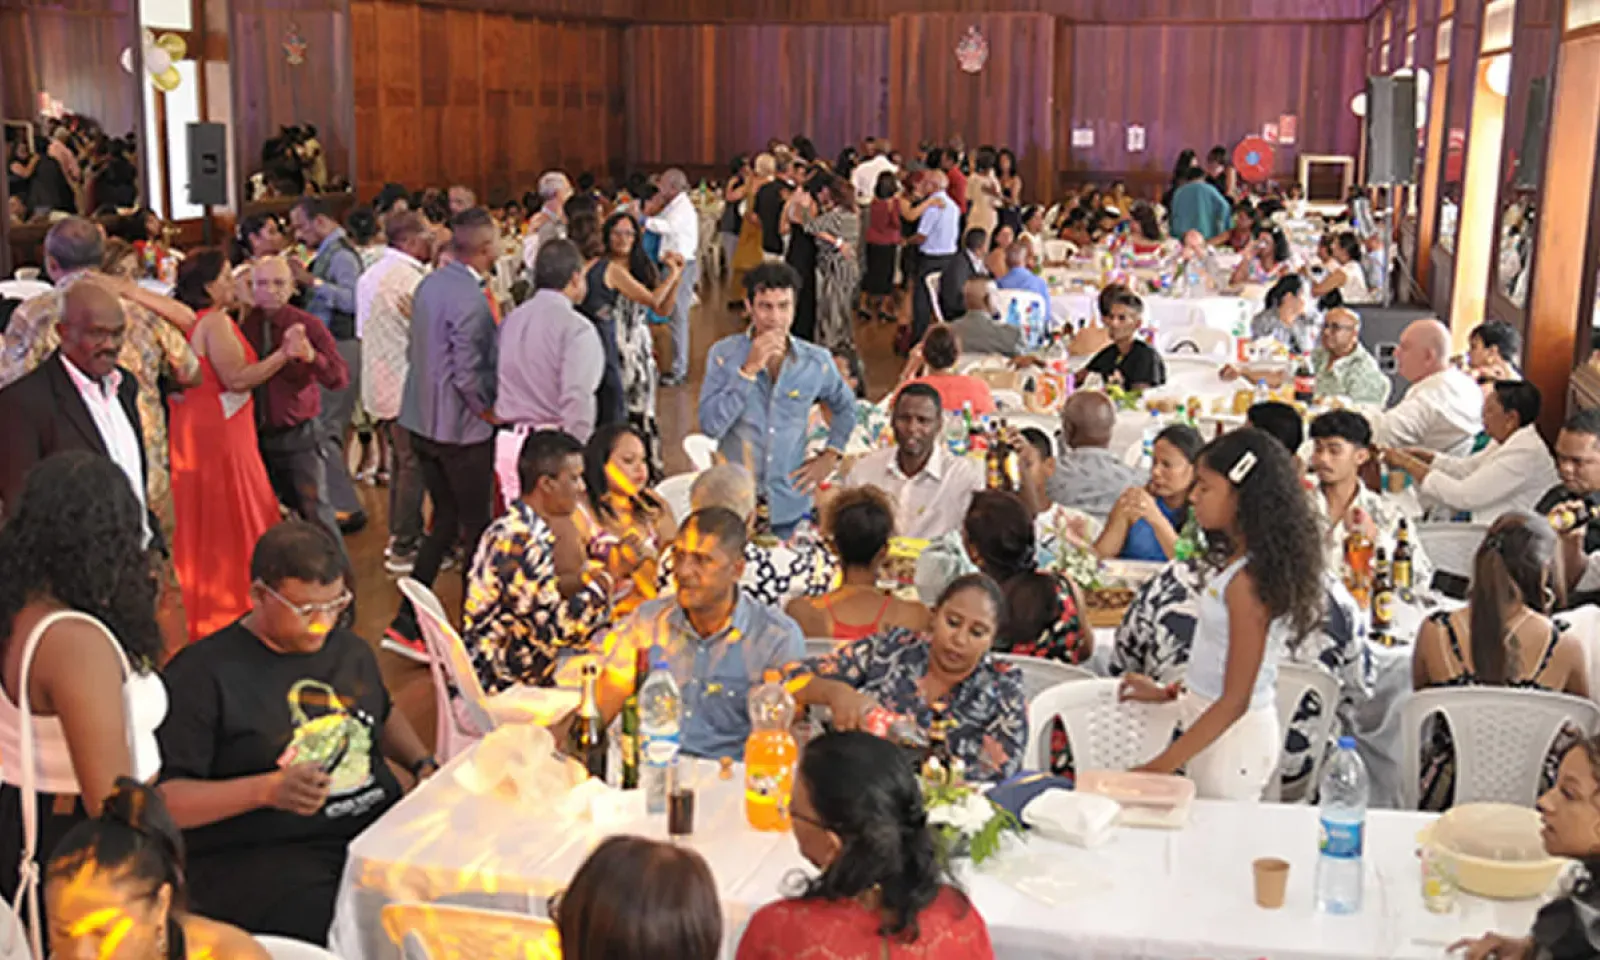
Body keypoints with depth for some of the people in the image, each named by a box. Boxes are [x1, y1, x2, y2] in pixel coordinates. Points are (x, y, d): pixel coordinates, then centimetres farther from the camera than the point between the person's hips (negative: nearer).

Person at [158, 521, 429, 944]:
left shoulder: (350, 649, 17)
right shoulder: (202, 674, -6)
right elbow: (161, 798, -10)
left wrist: (423, 765, 16)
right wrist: (266, 790, -22)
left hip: (383, 828, 7)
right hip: (261, 857, -6)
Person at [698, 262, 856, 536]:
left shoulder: (816, 362, -2)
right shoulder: (724, 354, -9)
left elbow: (845, 408, 17)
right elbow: (710, 426, -19)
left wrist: (830, 457, 6)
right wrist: (749, 369, -22)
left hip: (788, 506, 2)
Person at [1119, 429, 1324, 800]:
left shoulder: (1249, 581, -22)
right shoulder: (1239, 562, 5)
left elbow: (1235, 700, -20)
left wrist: (1160, 767, -19)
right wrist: (1170, 693, 23)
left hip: (1234, 737, -9)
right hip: (1212, 724, 9)